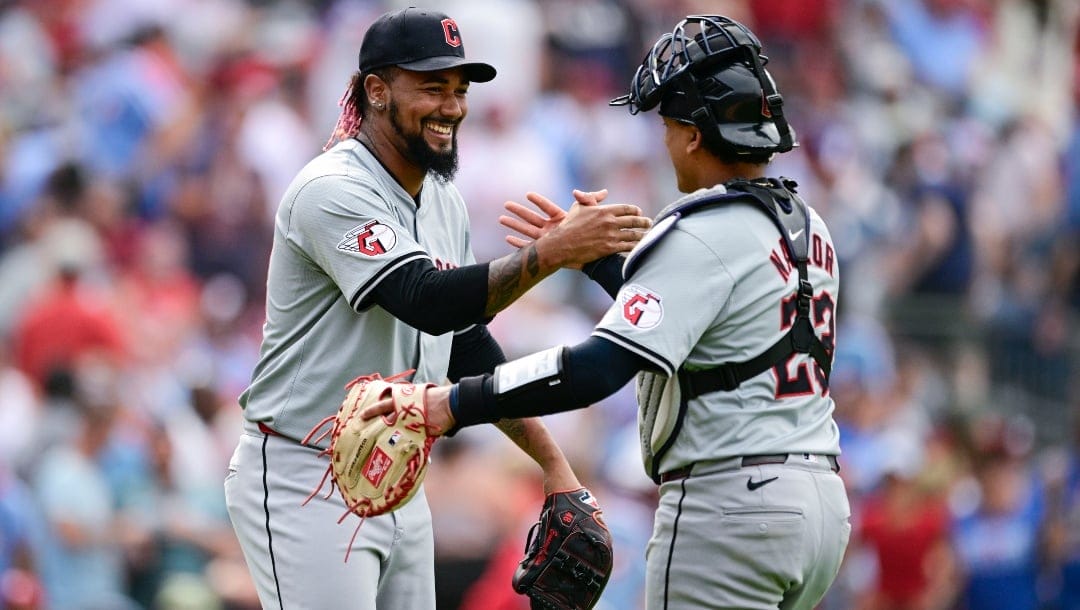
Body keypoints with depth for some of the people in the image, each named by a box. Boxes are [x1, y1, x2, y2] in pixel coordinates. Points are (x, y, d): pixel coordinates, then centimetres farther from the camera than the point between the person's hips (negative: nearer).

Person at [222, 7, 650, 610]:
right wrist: (554, 251, -38)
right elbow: (428, 301, -30)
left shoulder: (445, 203, 11)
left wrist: (552, 462, 12)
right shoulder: (332, 191, -17)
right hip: (303, 485, -9)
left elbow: (469, 349, 19)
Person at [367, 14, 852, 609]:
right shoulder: (808, 226, 13)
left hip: (729, 508, -9)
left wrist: (455, 403, -23)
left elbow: (602, 366, -25)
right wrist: (597, 256, 28)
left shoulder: (701, 235, -15)